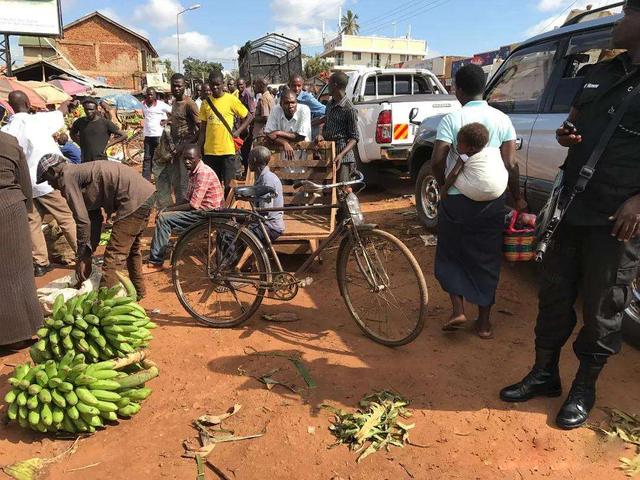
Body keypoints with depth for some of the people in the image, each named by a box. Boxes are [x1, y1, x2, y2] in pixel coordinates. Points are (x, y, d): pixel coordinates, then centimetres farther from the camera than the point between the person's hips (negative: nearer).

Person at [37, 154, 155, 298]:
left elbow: (83, 220, -8)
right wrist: (88, 254, 21)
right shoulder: (79, 172, 23)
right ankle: (138, 290, 41)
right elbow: (95, 218, 22)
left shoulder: (67, 177, -4)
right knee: (131, 248, 26)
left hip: (134, 199, -10)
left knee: (114, 255, -8)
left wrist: (82, 258, 2)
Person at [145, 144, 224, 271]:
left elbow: (193, 205, -22)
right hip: (199, 210, 10)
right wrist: (167, 208, 4)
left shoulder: (203, 173, -18)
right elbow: (188, 199, 18)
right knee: (163, 214, 14)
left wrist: (169, 210, -11)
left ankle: (156, 263, -9)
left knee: (164, 218, -17)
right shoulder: (194, 172, 13)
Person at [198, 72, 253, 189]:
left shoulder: (231, 99, -2)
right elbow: (203, 129, 13)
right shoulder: (205, 103, 9)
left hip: (227, 150, -3)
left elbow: (249, 117, 4)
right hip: (209, 151, 4)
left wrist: (238, 131, -8)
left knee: (229, 185, -2)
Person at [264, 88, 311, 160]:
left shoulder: (304, 110, -12)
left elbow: (301, 137, -14)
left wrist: (279, 133, -11)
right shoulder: (275, 110, -6)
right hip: (280, 149, 2)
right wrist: (284, 143, -26)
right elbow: (269, 134, -9)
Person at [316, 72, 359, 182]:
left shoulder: (349, 109, -12)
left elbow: (354, 138, -12)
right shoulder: (330, 104, 12)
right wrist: (321, 135, 1)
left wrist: (341, 154, -26)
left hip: (343, 158, -8)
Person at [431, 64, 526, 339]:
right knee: (487, 258, 12)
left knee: (451, 254, 16)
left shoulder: (452, 119, -7)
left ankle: (458, 310, 5)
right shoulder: (502, 120, 2)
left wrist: (443, 185, 5)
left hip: (456, 200, -2)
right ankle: (484, 321, 19)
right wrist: (518, 198, 10)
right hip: (493, 201, 3)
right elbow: (511, 164, -1)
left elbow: (437, 161, -14)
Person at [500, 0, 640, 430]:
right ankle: (544, 374, 31)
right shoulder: (600, 73, 12)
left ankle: (584, 389, 27)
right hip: (571, 208, 6)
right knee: (554, 294, 13)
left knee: (603, 311, 7)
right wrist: (566, 136, 0)